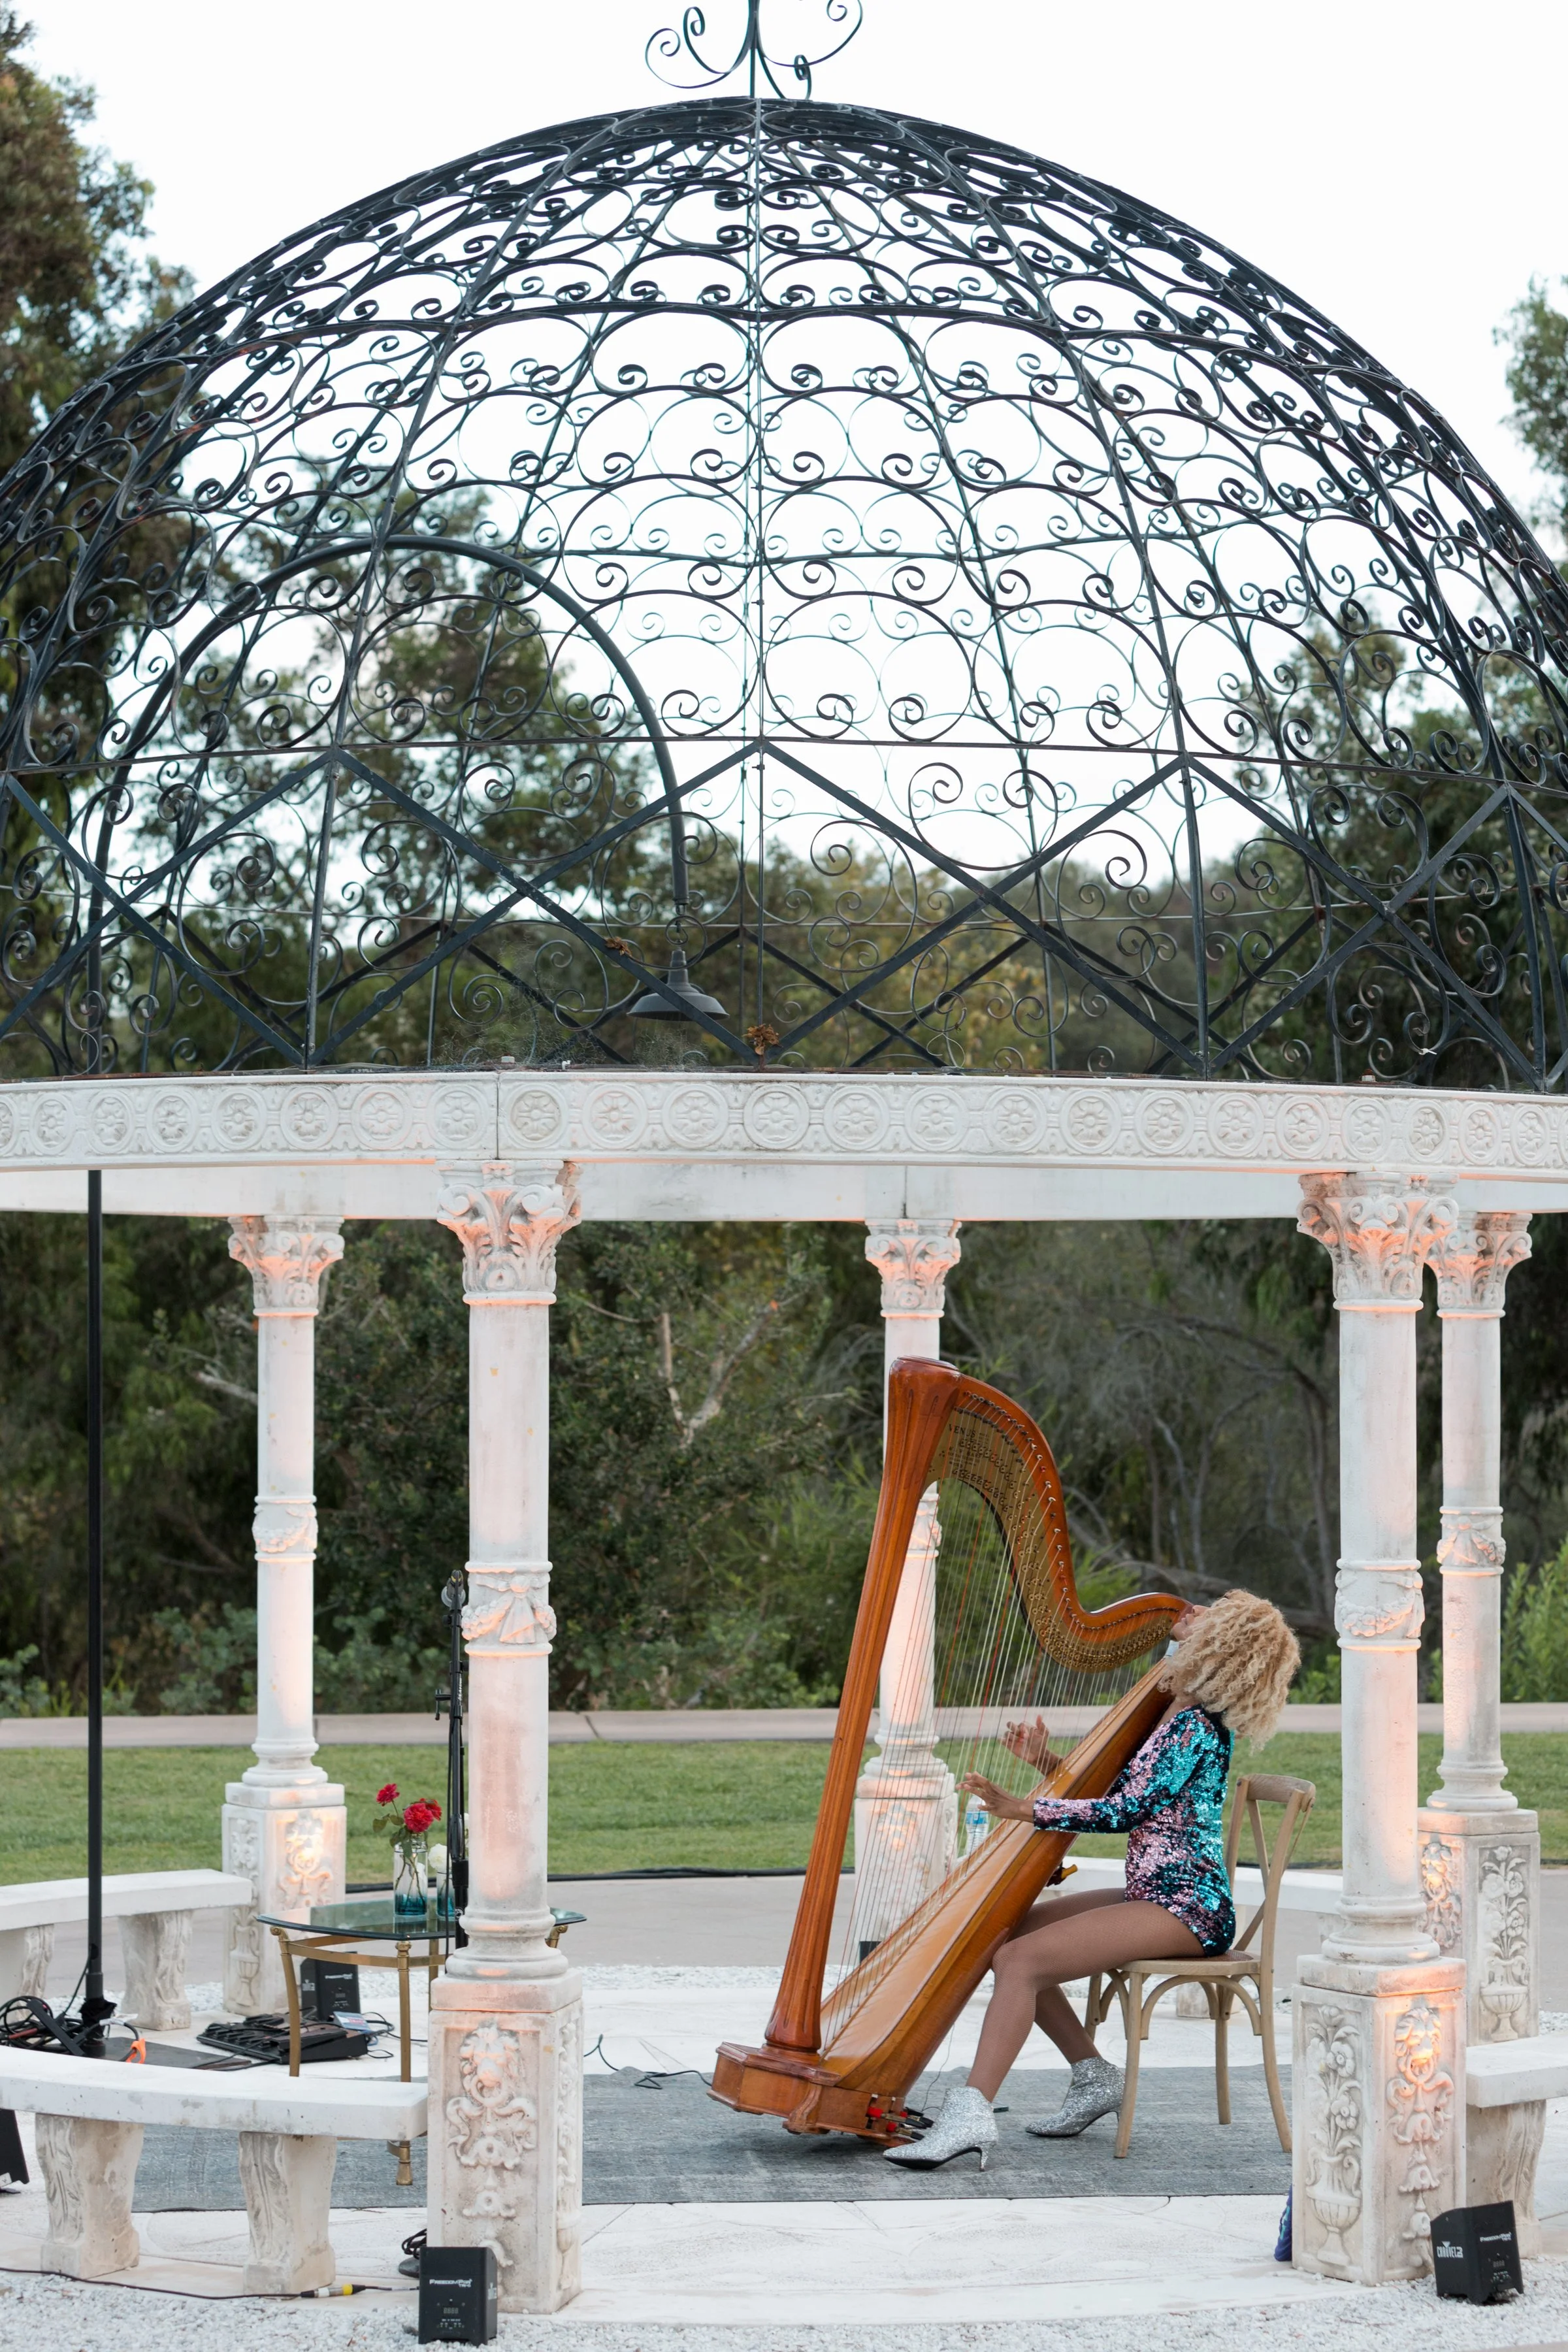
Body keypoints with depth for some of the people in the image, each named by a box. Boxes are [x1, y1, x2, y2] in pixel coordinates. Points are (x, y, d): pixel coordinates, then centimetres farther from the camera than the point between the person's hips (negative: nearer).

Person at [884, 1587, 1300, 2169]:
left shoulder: (1196, 1728, -15)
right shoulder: (1176, 1714, 14)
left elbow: (1122, 1811, -19)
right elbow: (1112, 1789, 20)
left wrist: (1022, 1808, -17)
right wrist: (1047, 1761, 6)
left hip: (1185, 1908, -10)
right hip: (1154, 1895, 10)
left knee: (1023, 1959, -22)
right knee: (1004, 1937, 8)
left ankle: (971, 2114, -28)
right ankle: (1094, 2075, 11)